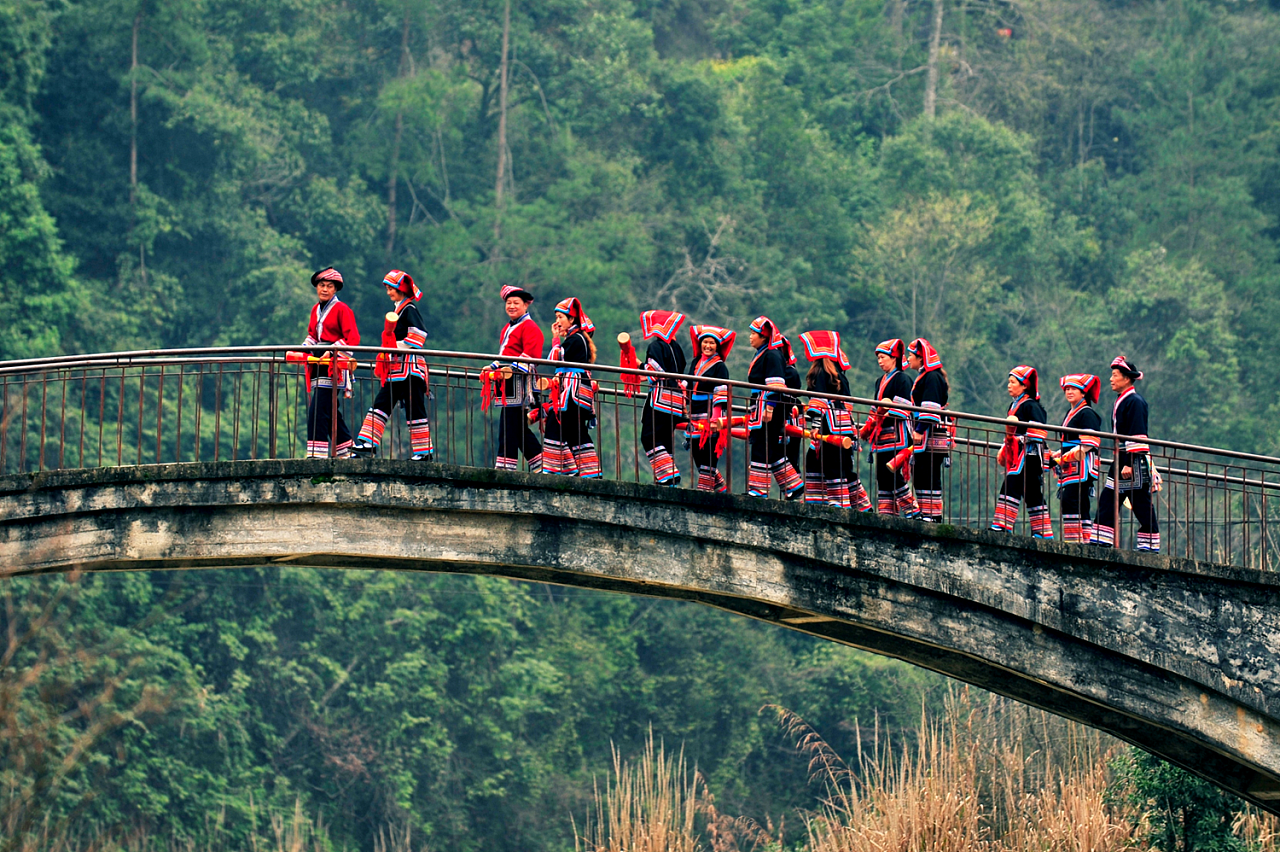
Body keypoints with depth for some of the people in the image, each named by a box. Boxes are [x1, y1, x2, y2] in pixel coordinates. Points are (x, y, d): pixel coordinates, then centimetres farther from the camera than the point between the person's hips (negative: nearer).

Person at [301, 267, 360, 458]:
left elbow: (353, 339, -10)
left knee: (317, 410, -16)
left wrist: (331, 351, -19)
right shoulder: (316, 310, 17)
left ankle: (316, 453, -17)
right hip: (319, 366, 8)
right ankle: (346, 452, 20)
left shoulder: (341, 309, -5)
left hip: (334, 366, -8)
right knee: (331, 412, 10)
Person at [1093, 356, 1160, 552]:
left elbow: (1137, 436, -18)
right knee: (1107, 502, 4)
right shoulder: (1120, 401, 16)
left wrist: (1130, 464, -21)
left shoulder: (1135, 402, -12)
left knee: (1142, 506, -4)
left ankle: (1150, 546, 0)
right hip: (1121, 461, 10)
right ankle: (1101, 542, 4)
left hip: (1135, 462, -10)